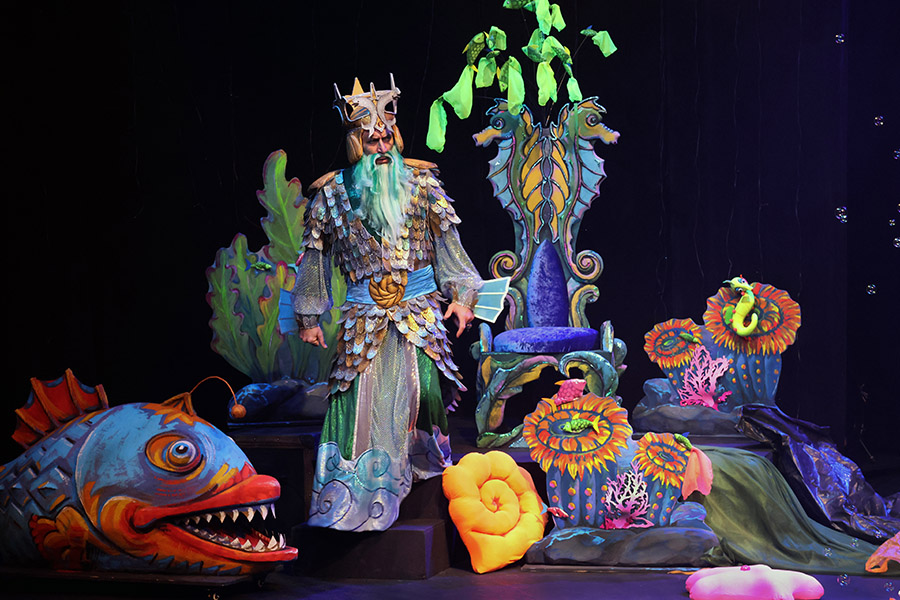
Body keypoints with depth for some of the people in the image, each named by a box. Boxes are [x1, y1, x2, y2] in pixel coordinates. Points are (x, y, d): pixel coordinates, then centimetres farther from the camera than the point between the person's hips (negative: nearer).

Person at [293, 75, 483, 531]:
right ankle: (351, 500, 2)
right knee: (360, 397, -5)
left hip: (420, 308, 0)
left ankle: (426, 459, 17)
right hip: (364, 316, 0)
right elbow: (315, 257, 11)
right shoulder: (331, 194, 3)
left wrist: (461, 294, 2)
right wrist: (309, 318, 12)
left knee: (420, 388, -10)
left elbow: (447, 243, 9)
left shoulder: (420, 182, 4)